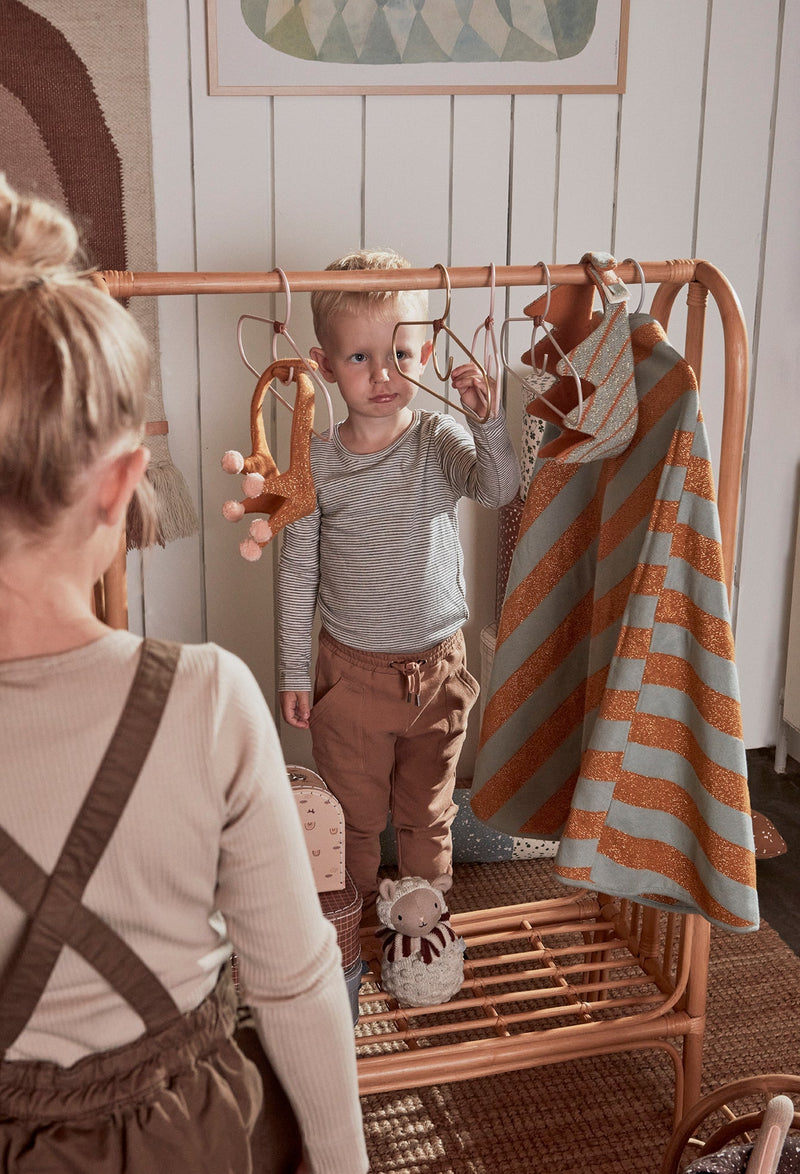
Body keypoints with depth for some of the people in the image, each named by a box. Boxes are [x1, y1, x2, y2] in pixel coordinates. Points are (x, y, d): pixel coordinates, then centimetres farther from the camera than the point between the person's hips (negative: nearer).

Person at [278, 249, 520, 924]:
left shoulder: (441, 442, -8)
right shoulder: (318, 463, -8)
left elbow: (500, 490, -27)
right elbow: (298, 573, -2)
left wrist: (487, 418, -43)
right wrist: (295, 672, 1)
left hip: (437, 667, 1)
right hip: (351, 671, 0)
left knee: (428, 813, 18)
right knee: (353, 816, 15)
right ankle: (356, 922, 37)